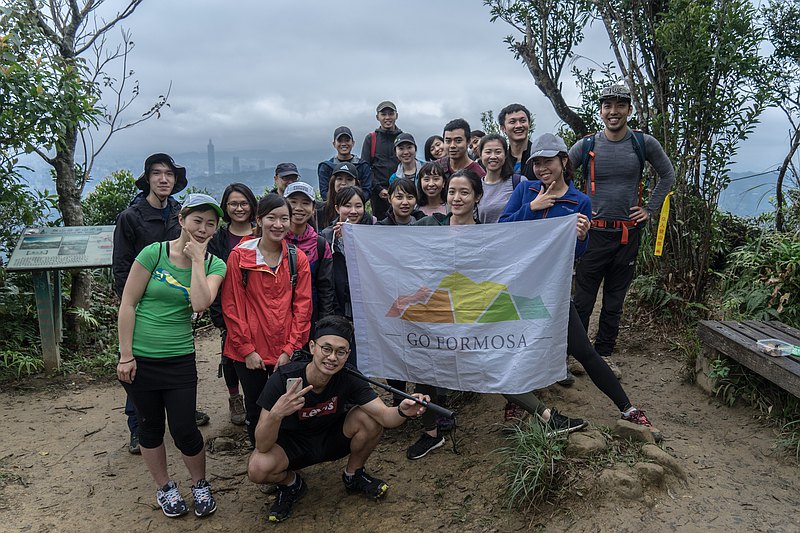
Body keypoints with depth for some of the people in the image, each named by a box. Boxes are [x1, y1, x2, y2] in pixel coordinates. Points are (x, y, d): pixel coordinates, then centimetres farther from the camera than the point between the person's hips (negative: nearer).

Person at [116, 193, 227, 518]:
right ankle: (164, 487, 34)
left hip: (179, 358, 1)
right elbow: (127, 305, -7)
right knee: (151, 425, 13)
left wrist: (197, 259, -16)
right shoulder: (154, 253, -9)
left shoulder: (214, 265, -1)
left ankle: (200, 485, 26)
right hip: (139, 357, -1)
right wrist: (125, 355, -8)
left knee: (183, 429, 1)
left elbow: (200, 304, -20)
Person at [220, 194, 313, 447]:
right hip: (249, 353, -1)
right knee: (255, 410, 11)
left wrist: (291, 348, -6)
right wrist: (246, 349, -8)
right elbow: (231, 305, -4)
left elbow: (302, 306, 1)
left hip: (287, 353, 1)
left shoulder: (298, 259, 3)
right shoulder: (239, 256, -4)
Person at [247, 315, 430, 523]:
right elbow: (262, 447, -32)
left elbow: (385, 416, -28)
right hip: (291, 443, -2)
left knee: (369, 418, -24)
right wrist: (276, 414, -53)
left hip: (331, 438, 2)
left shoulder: (348, 379, -22)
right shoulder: (283, 379, -30)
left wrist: (403, 411, -52)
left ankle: (353, 476, 6)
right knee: (258, 468, -32)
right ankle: (291, 483, 5)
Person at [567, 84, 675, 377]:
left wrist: (649, 209, 7)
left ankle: (603, 356, 23)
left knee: (614, 303, 11)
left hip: (628, 234, 2)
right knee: (583, 300, 1)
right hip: (593, 232, -2)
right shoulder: (586, 145, -2)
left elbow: (668, 175, 14)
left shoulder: (644, 143, 1)